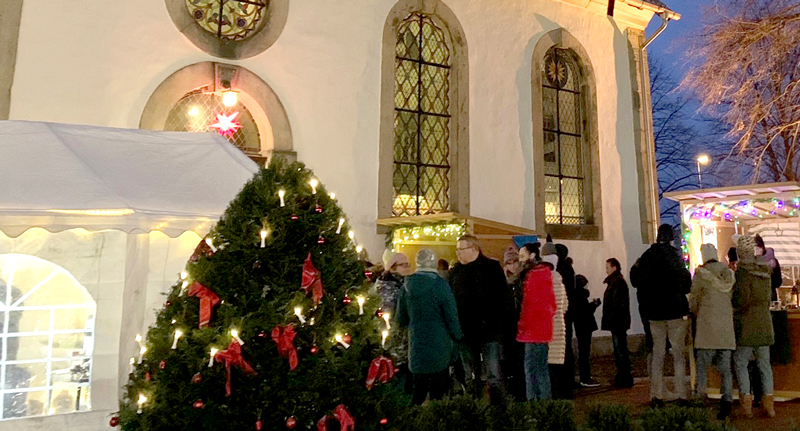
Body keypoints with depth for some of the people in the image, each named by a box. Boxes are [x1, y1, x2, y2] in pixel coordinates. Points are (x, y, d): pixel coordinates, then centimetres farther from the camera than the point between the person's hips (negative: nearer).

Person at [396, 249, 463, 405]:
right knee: (437, 392, 8)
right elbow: (451, 317, -10)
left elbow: (401, 319, 8)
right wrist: (458, 337, 6)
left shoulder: (408, 285, -1)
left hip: (416, 348, 4)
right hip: (439, 348, -4)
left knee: (419, 388, 18)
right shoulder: (440, 285, -14)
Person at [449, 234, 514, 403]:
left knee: (494, 375, -1)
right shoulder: (455, 271, 9)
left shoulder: (492, 267, -3)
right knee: (471, 378, 14)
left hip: (490, 332, -4)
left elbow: (505, 298, -5)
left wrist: (504, 325, -12)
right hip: (465, 332, 4)